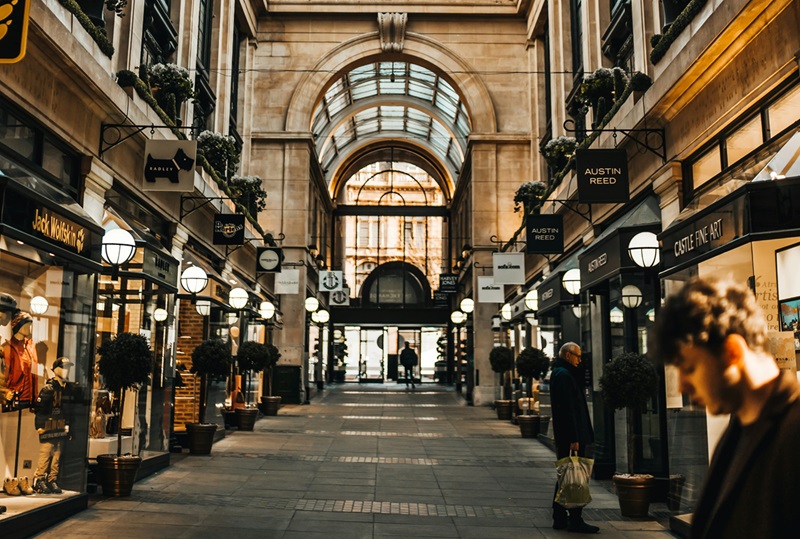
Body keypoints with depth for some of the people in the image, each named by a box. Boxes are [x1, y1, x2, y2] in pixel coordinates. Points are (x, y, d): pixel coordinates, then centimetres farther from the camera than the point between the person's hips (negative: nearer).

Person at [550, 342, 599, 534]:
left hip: (564, 438, 11)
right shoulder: (564, 375, -15)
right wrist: (574, 438, -22)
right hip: (570, 435, -11)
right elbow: (568, 408, -21)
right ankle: (575, 520, 1)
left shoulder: (559, 373, 17)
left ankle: (560, 518, 20)